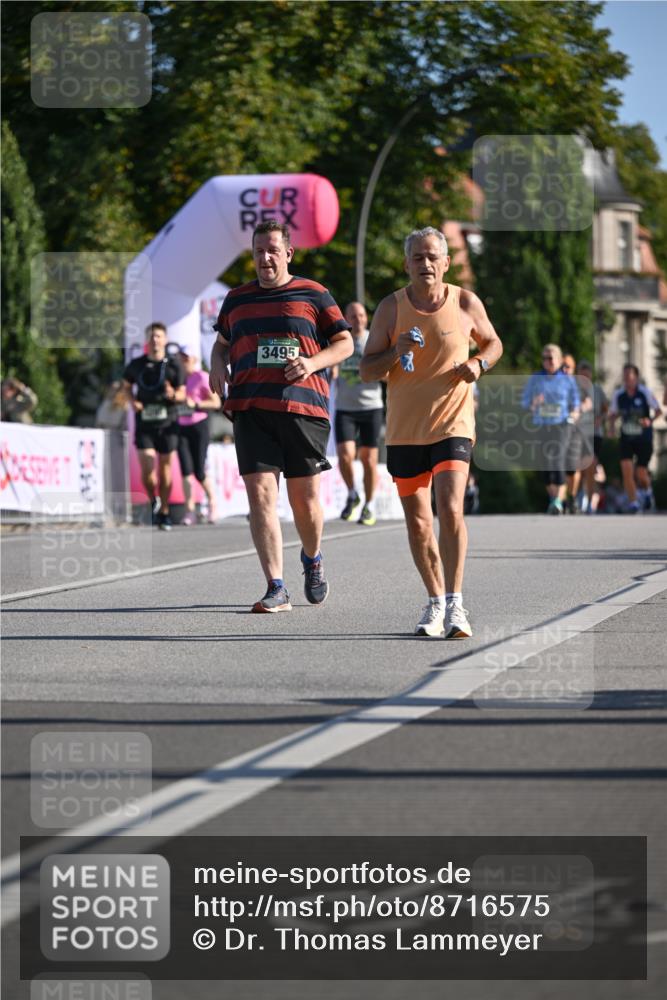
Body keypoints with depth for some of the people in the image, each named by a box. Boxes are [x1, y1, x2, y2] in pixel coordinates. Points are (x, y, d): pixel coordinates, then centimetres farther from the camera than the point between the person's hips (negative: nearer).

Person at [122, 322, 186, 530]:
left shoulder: (174, 364, -1)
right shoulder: (137, 365, 2)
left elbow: (182, 394, 1)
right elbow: (126, 384, 19)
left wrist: (173, 395, -23)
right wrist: (132, 401, 0)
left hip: (167, 423, 0)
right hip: (144, 424, 0)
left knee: (165, 468, 6)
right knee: (147, 469, -12)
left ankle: (164, 513, 19)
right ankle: (153, 501, 17)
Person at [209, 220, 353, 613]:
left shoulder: (312, 294, 7)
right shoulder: (237, 299, 17)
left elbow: (345, 343, 9)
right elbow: (222, 343, 30)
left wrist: (313, 362, -9)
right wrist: (218, 365, 8)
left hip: (304, 407, -2)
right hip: (251, 410, 2)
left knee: (305, 497, 3)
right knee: (260, 493, -10)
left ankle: (313, 560, 35)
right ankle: (276, 588, -11)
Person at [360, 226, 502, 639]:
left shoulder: (466, 303, -1)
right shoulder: (391, 308, -1)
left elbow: (493, 343, 16)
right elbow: (367, 371, 1)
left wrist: (478, 364, -6)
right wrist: (397, 352, -19)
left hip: (453, 423, -2)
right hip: (405, 430, 2)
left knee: (450, 509, -19)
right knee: (418, 522, 6)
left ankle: (455, 604, -16)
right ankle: (436, 601, 22)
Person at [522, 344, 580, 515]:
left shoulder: (568, 379, 6)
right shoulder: (535, 379, 8)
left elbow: (575, 401, 15)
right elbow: (525, 401, 10)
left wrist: (574, 413, -6)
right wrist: (533, 404, -12)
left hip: (561, 425, -3)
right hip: (542, 426, 3)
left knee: (558, 459, -20)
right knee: (546, 464, 7)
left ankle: (558, 501, -26)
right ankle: (553, 499, 24)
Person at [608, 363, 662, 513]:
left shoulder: (645, 393, -11)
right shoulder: (618, 395, -3)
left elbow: (658, 411, -2)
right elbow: (613, 414, 10)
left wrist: (650, 420, -22)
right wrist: (612, 425, -11)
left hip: (644, 439, -2)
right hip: (626, 439, 2)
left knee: (641, 474, 1)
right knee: (626, 469, -16)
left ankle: (647, 491, 36)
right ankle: (633, 502, -5)